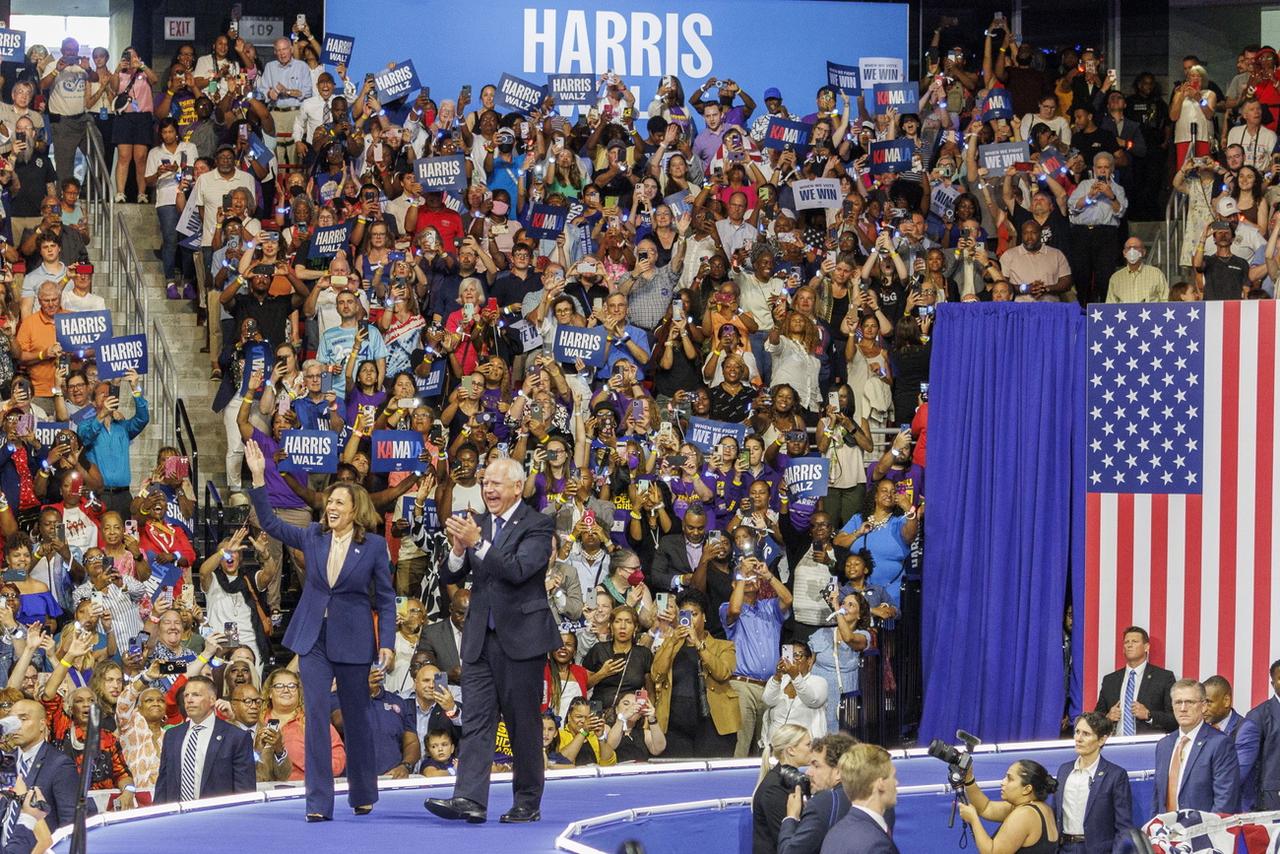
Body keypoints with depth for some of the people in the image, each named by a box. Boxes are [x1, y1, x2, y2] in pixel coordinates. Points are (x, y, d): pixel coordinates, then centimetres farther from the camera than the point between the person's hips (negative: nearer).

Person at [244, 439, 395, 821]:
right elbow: (270, 523, 8)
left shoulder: (374, 546, -3)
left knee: (356, 718, 9)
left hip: (353, 642, -2)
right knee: (316, 715, -7)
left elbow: (386, 598, 0)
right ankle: (318, 802, -8)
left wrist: (388, 643, -7)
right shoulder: (313, 537, 4)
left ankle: (363, 796, 26)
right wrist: (258, 478, -2)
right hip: (313, 638, 2)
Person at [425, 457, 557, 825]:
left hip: (520, 638, -5)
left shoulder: (537, 525, -6)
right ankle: (470, 799, -11)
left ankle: (528, 804, 12)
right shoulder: (477, 523, 10)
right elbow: (451, 577, 9)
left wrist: (478, 543, -24)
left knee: (524, 724, 3)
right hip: (480, 638, 5)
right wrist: (459, 549, -11)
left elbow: (518, 570, -20)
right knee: (476, 719, -4)